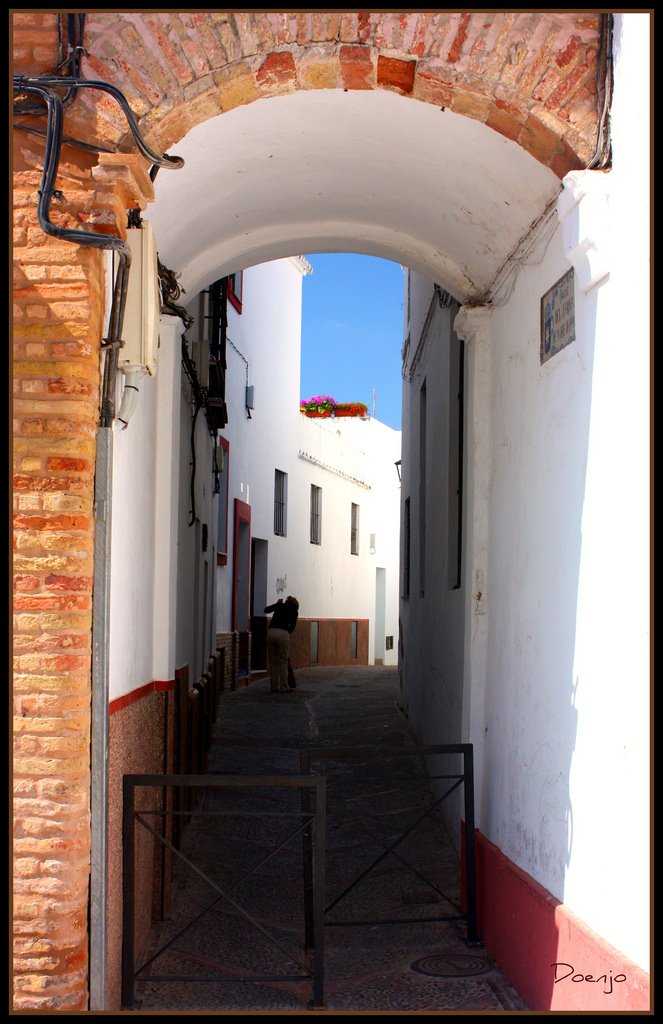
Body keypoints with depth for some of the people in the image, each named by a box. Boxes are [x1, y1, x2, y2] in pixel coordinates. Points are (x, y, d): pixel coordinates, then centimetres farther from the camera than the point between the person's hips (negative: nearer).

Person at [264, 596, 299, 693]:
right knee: (283, 662, 3)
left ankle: (274, 687, 11)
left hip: (270, 632, 3)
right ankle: (284, 688, 3)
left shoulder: (280, 606, 20)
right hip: (283, 633, -3)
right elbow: (292, 627, 12)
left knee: (272, 662, 10)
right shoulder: (294, 612, 13)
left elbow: (266, 610, 32)